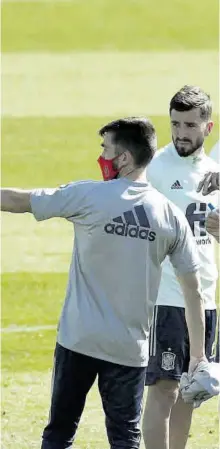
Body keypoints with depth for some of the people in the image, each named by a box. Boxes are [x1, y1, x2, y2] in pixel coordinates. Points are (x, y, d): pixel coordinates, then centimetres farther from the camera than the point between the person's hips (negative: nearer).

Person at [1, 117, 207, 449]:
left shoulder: (88, 197, -8)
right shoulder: (171, 215, 1)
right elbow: (193, 291, 4)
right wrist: (198, 354, 11)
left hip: (79, 340, -2)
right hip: (130, 348, 2)